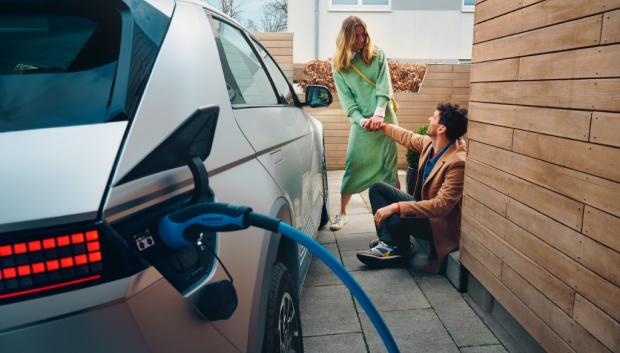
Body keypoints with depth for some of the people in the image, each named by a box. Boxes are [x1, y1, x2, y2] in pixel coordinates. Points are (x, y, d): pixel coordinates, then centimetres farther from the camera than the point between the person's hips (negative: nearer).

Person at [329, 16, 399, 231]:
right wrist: (361, 120, -16)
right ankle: (342, 214, 10)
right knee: (352, 166, -1)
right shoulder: (338, 65, 4)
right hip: (360, 122, 0)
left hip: (384, 118, 0)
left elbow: (384, 87, -5)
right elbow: (346, 99, -2)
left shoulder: (377, 55, 4)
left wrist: (379, 113, -20)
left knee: (389, 166, 2)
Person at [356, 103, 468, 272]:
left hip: (441, 222, -9)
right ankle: (388, 243, -5)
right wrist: (383, 126, 26)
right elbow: (409, 138, 16)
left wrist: (396, 207, -39)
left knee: (394, 219, -34)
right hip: (422, 203, 9)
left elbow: (441, 206, -36)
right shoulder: (431, 142, -6)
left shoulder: (457, 163, -31)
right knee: (377, 188, 3)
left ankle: (402, 252, 0)